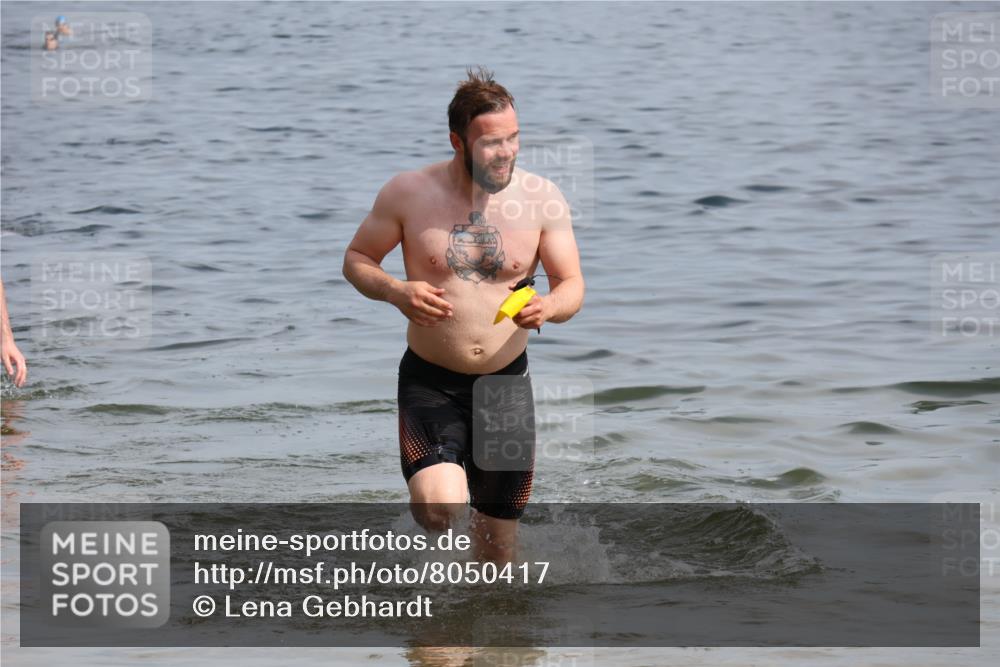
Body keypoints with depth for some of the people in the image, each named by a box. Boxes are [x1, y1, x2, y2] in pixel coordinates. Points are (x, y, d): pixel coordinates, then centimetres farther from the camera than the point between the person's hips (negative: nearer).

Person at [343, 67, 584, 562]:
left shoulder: (541, 198, -5)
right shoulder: (407, 195, -9)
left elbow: (572, 286, -2)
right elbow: (356, 260, 3)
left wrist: (550, 307, -26)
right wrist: (396, 292, -19)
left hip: (506, 381, 2)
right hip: (430, 382, -2)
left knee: (498, 546, 10)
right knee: (438, 512, -26)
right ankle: (441, 474, 10)